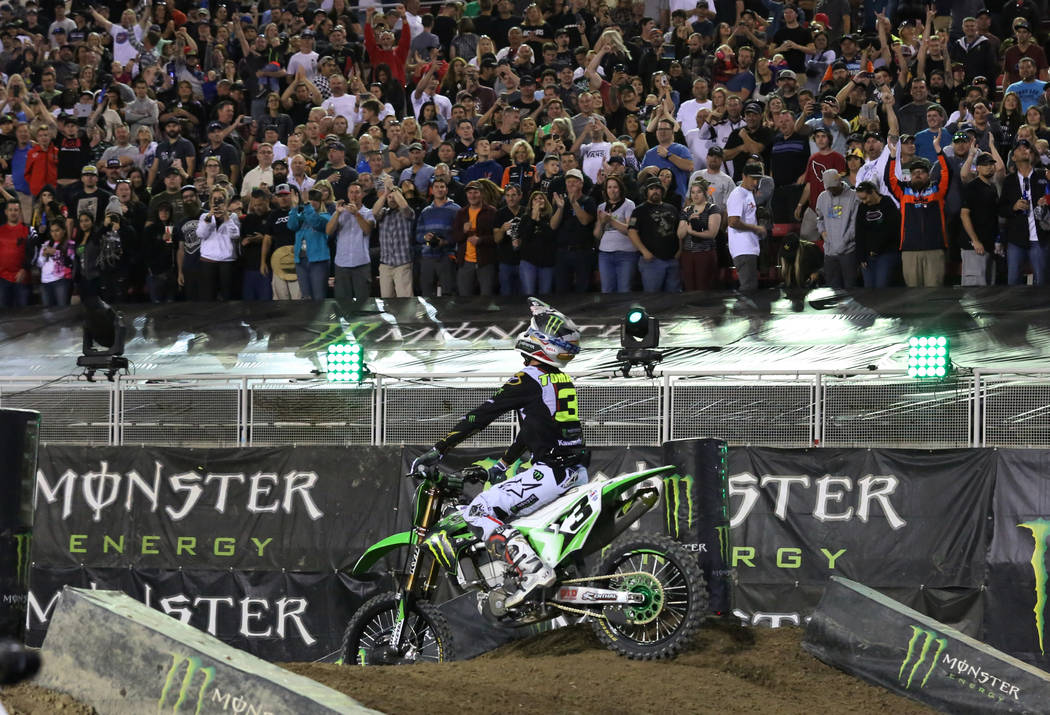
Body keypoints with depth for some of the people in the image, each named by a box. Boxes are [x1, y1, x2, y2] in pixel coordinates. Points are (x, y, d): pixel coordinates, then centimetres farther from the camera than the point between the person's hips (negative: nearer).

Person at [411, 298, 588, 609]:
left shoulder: (529, 380, -8)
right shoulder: (564, 381, 18)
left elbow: (481, 416, -10)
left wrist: (437, 451, -7)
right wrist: (502, 465, 39)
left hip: (551, 473, -9)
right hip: (579, 474, 9)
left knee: (479, 512, -12)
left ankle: (530, 570, -28)